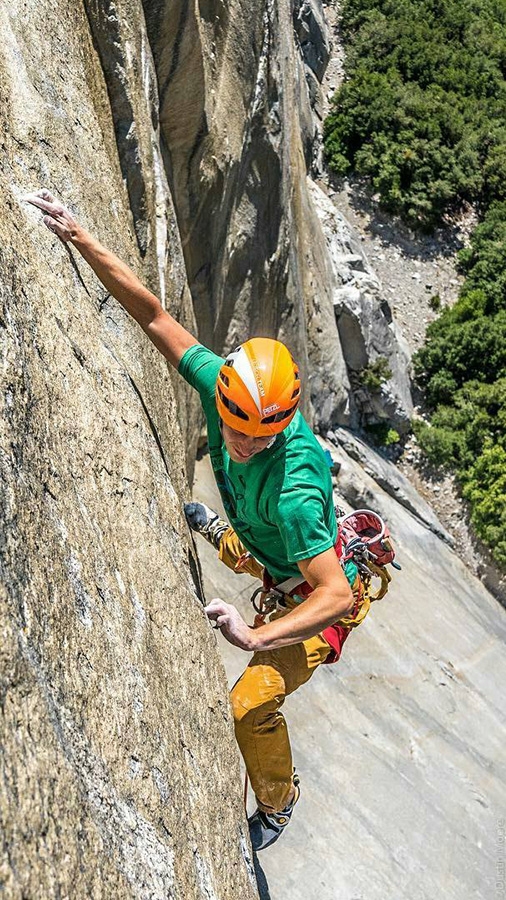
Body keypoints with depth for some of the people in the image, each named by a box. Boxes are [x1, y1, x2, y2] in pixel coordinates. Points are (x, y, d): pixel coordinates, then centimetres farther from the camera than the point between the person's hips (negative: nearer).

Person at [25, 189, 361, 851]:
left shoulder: (292, 487, -43)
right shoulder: (223, 384, -26)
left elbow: (337, 596, -41)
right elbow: (154, 315, -20)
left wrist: (257, 637, -52)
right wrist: (77, 237, -23)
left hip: (315, 590, -6)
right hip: (266, 551, 6)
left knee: (252, 704, -6)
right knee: (237, 547, 36)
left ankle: (278, 800, 22)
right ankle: (217, 527, 72)